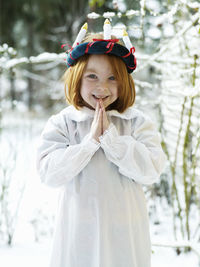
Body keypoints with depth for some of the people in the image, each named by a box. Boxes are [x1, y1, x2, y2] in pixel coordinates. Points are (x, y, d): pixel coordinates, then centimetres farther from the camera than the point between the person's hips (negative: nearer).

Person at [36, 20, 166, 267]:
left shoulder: (137, 122, -1)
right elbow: (49, 173, -12)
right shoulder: (61, 123, -1)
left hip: (126, 231, 1)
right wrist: (91, 140, -17)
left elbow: (151, 170, -12)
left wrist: (110, 136, -16)